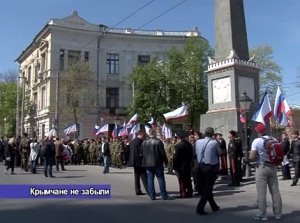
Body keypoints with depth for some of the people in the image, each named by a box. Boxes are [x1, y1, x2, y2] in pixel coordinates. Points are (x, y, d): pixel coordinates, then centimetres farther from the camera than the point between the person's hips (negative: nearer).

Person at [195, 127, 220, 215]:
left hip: (201, 167, 5)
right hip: (211, 167, -4)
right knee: (208, 188, 3)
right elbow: (219, 152, 0)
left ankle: (214, 206, 29)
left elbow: (197, 152, 7)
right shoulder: (214, 143, -14)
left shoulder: (198, 141, -3)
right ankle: (200, 208, -3)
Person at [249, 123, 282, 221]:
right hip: (273, 167, 5)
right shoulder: (273, 139, 5)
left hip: (262, 168, -5)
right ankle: (278, 214, 19)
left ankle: (262, 215, 7)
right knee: (275, 191, 11)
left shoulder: (257, 141, -11)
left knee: (262, 193, 2)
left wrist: (257, 158, 3)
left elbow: (251, 157, -17)